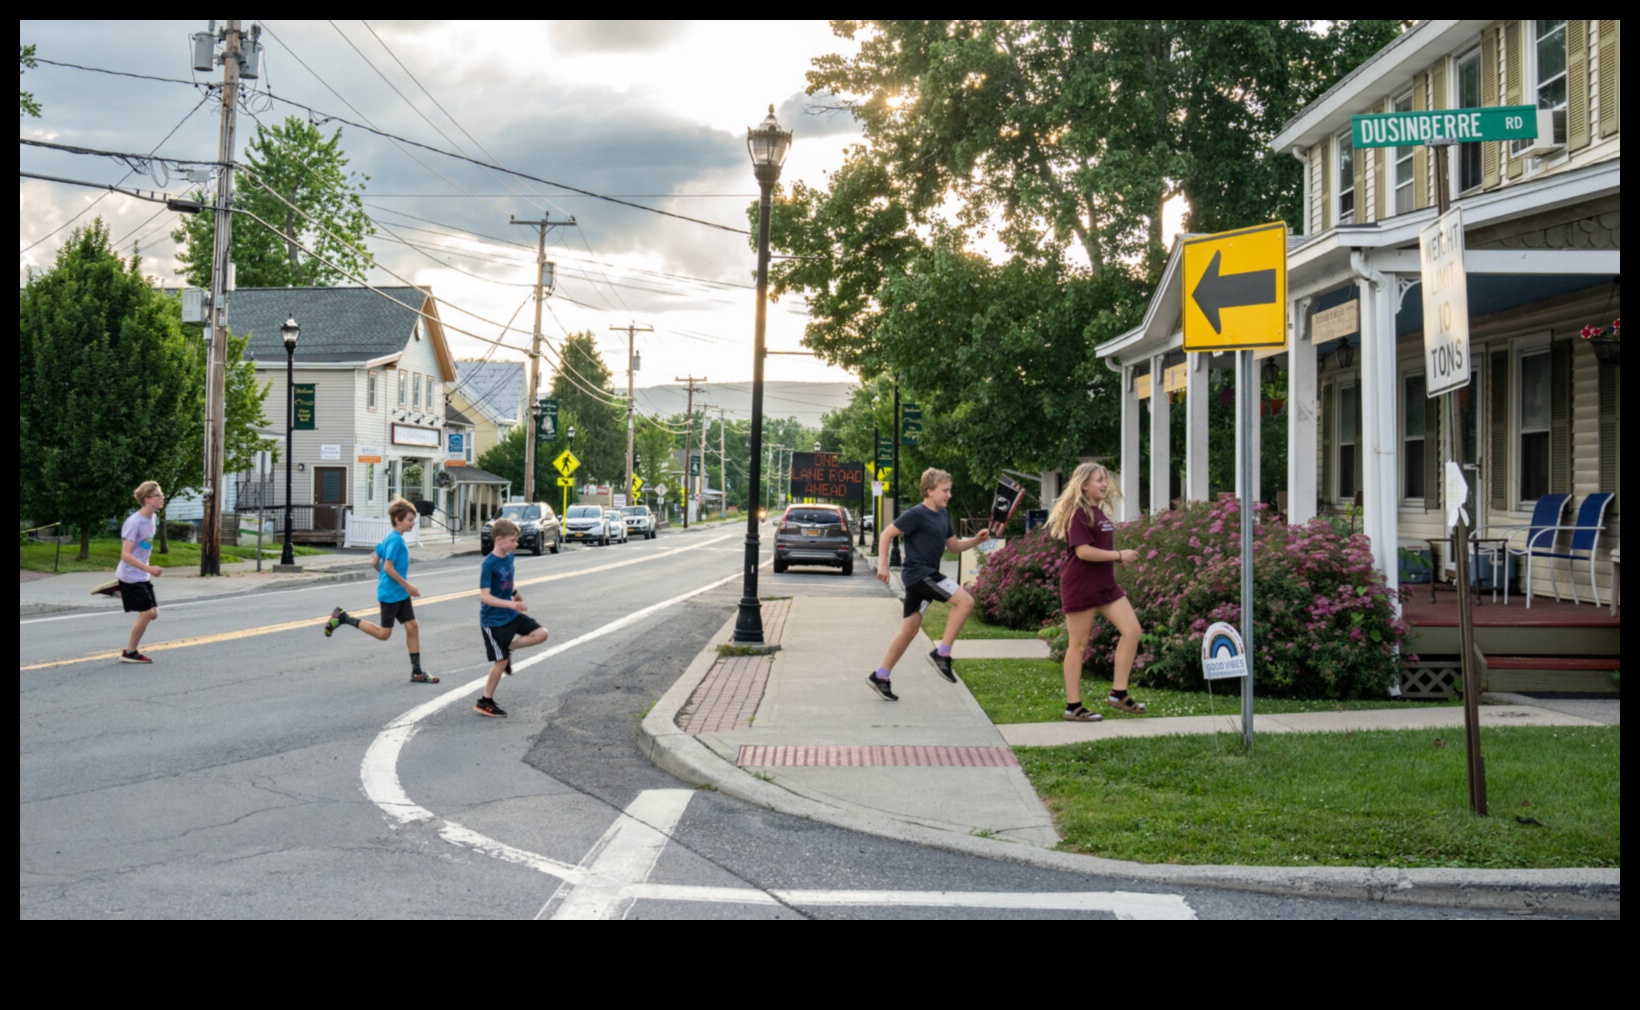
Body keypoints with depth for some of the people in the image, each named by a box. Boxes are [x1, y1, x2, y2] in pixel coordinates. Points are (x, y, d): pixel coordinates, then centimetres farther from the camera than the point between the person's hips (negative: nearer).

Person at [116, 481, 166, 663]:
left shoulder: (150, 519, 5)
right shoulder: (134, 522, -21)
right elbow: (125, 555, -25)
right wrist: (149, 569, -31)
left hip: (143, 577, 8)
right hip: (130, 577, -8)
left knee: (153, 613, 8)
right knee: (146, 613, -7)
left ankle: (131, 648, 21)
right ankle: (129, 653, 8)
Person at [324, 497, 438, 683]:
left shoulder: (389, 538, 11)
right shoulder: (395, 540, -18)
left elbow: (376, 562, 17)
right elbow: (388, 567, -23)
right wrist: (407, 586, -18)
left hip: (400, 594, 10)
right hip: (390, 593, -10)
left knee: (412, 626, 6)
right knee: (383, 634, 0)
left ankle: (417, 672, 9)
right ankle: (343, 618, 8)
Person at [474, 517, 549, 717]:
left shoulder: (509, 557, 2)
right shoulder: (489, 564, -22)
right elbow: (484, 596, -27)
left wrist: (515, 593, 12)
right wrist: (510, 604, -35)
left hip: (511, 615, 7)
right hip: (493, 620, -7)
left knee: (541, 634, -4)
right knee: (501, 661, -1)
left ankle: (507, 648, 13)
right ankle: (485, 702, 13)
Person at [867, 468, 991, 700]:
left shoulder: (943, 515, 13)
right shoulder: (917, 514, -13)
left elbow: (953, 545, 20)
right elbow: (886, 535, -11)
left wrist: (975, 540, 3)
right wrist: (883, 565, -18)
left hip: (926, 576, 9)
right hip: (918, 573, -9)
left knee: (909, 629, 10)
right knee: (965, 600, -16)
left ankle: (880, 677, 16)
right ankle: (942, 653, -12)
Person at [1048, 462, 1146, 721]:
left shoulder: (1098, 512, 15)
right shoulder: (1079, 513, -13)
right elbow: (1083, 551, -22)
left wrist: (1117, 560, 8)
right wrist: (1119, 556, -16)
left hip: (1105, 583, 9)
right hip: (1081, 585, -9)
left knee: (1132, 629, -2)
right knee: (1079, 644, -2)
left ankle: (1118, 693, 4)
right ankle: (1073, 706, 6)